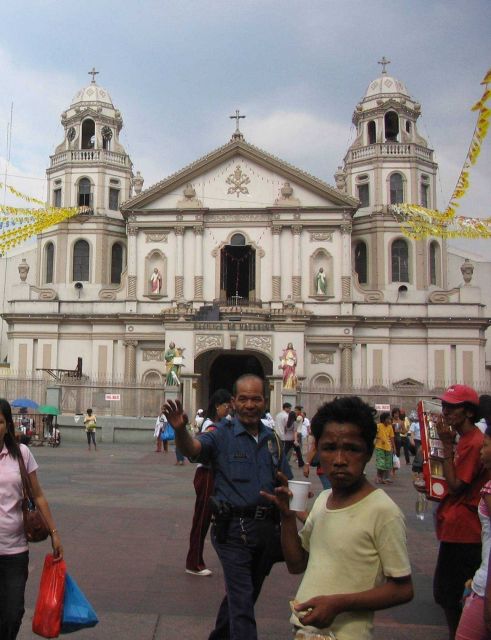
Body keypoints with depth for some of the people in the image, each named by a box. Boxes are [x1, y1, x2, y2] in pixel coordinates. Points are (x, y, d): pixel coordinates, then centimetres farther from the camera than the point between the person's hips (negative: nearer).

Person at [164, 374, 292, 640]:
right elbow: (192, 448, -28)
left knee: (243, 595, 22)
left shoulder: (272, 439, 8)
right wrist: (180, 429, -49)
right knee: (242, 603, -7)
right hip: (234, 528, -6)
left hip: (267, 528, 6)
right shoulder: (222, 435, -7)